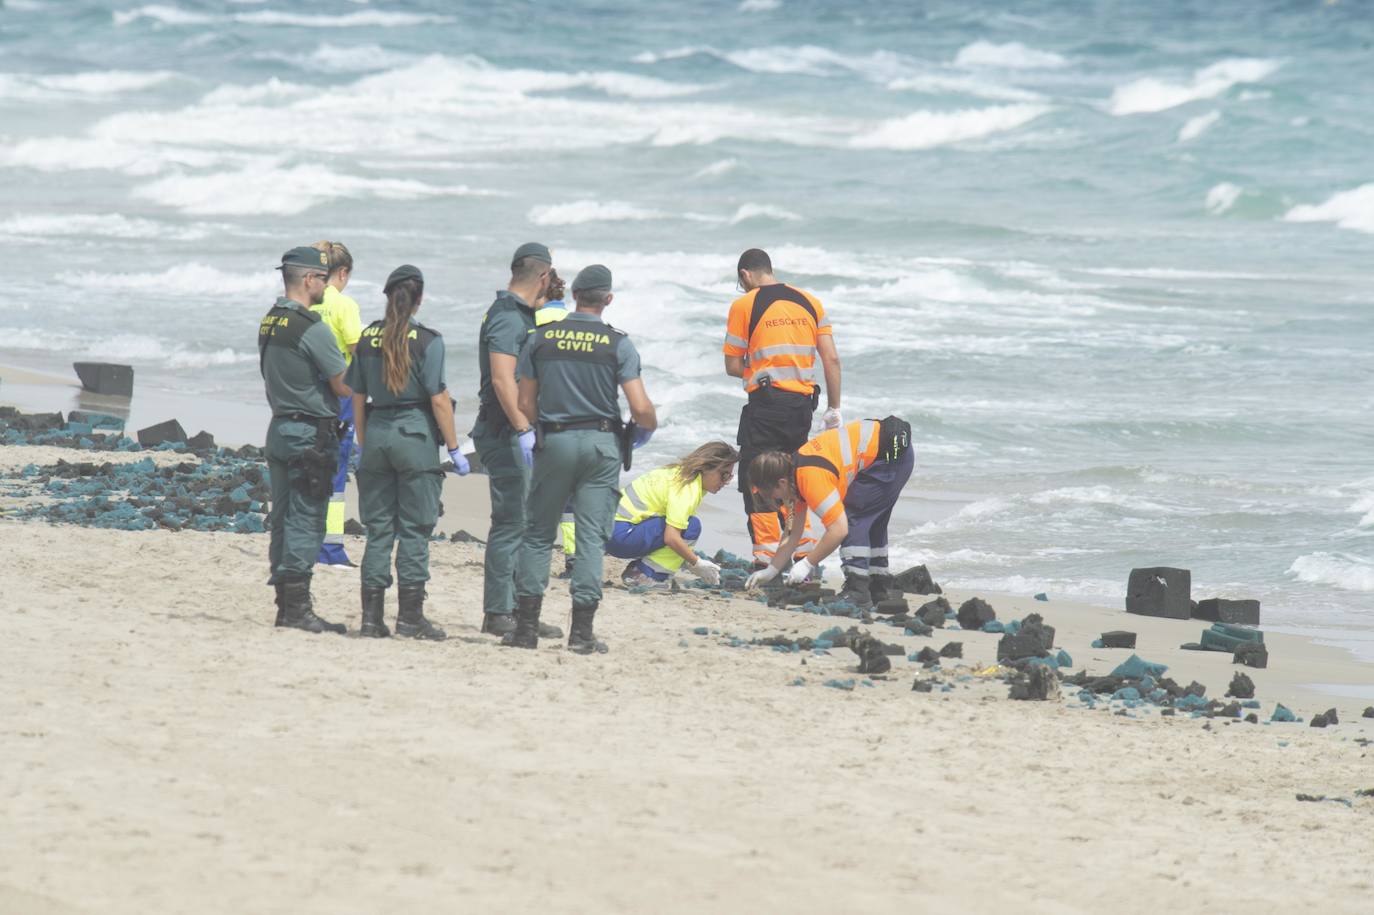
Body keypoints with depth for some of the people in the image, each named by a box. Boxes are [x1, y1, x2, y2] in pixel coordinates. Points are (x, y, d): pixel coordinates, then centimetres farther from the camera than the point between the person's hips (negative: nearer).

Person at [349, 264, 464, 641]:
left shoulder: (368, 338, 5)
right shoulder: (427, 341, -9)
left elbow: (357, 395, 10)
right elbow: (439, 400, -11)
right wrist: (454, 448, -4)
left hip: (377, 432, 4)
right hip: (415, 435, -4)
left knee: (377, 528, 9)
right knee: (415, 528, 1)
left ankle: (372, 616, 8)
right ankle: (410, 616, 1)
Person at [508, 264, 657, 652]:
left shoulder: (542, 338, 3)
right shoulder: (618, 344, -4)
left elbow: (525, 404, 5)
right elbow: (640, 408, -10)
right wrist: (647, 428, 12)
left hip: (554, 442, 1)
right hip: (601, 443, -1)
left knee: (538, 533, 10)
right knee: (592, 536, 1)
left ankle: (526, 626, 6)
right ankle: (582, 630, -3)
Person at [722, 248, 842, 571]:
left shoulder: (744, 305, -2)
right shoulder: (810, 302, 10)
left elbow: (733, 367, 0)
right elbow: (832, 359, 6)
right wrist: (833, 408, 10)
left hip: (766, 402, -5)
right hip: (803, 402, 5)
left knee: (757, 483, 0)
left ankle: (767, 558, -8)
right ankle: (803, 554, 19)